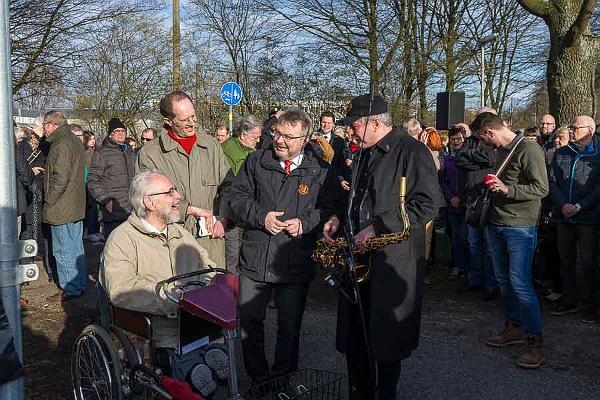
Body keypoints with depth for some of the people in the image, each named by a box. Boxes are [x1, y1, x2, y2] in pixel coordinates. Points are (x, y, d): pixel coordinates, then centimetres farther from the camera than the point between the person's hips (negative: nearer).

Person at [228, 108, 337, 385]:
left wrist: (304, 222, -17)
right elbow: (237, 197, 4)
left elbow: (330, 209, -2)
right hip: (253, 261, 2)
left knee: (289, 328, 10)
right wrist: (261, 216, -12)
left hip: (295, 265, -2)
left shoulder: (320, 171, -2)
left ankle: (282, 381, 31)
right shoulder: (256, 161, 5)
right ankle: (258, 378, 34)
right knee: (249, 322, 12)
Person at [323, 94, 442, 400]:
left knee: (386, 341, 4)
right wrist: (339, 218, 8)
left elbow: (428, 204, -17)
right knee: (353, 338, 12)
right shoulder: (364, 154, 15)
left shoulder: (412, 151, -10)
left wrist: (379, 226, -20)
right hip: (358, 255, 7)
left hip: (393, 260, -7)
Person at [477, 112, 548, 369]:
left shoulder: (529, 150, -12)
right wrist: (492, 184, 10)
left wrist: (507, 189, -25)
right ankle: (513, 328, 27)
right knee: (504, 280, 13)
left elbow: (541, 189, -17)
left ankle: (535, 341, -1)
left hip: (520, 227, -8)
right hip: (495, 224, 8)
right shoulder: (499, 151, 13)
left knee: (519, 282, -11)